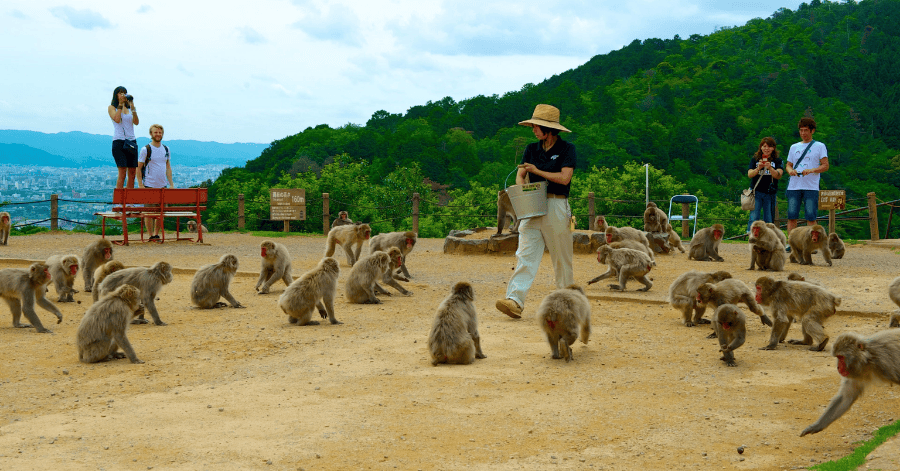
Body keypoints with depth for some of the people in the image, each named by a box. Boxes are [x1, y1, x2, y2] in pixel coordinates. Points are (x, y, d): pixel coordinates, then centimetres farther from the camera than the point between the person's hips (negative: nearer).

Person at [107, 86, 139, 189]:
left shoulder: (129, 108, 17)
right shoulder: (112, 107, 7)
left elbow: (136, 122, 2)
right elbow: (117, 119, -12)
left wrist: (132, 107, -6)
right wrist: (120, 104, -8)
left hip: (131, 141, 5)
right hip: (119, 141, -5)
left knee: (132, 172, -1)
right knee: (122, 171, -16)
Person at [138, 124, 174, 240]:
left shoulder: (166, 149, 10)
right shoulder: (145, 149, -5)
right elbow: (138, 168, -5)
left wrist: (171, 184, 8)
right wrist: (140, 185, -12)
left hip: (163, 186, 5)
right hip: (149, 186, -5)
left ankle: (156, 234, 18)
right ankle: (151, 235, 6)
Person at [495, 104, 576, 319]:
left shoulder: (567, 149, -2)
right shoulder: (532, 149, 14)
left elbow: (564, 178, -12)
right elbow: (520, 175, 15)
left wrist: (537, 171, -7)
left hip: (556, 206, -4)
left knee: (561, 256, 5)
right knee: (525, 254, -9)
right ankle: (515, 301, -19)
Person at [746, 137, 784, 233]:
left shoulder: (778, 161, 4)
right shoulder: (755, 159, 6)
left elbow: (778, 175, -11)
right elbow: (749, 174, -4)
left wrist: (770, 168, -31)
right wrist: (758, 169, -24)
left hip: (770, 194, 1)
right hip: (756, 192, 0)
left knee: (769, 220, 2)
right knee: (754, 218, -9)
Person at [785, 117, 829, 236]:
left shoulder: (819, 146, 7)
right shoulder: (794, 147, 18)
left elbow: (825, 166, 0)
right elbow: (788, 164, 20)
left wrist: (811, 170, -18)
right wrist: (790, 170, -5)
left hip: (811, 187, -3)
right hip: (794, 186, 3)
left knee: (811, 217, -5)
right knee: (792, 216, -1)